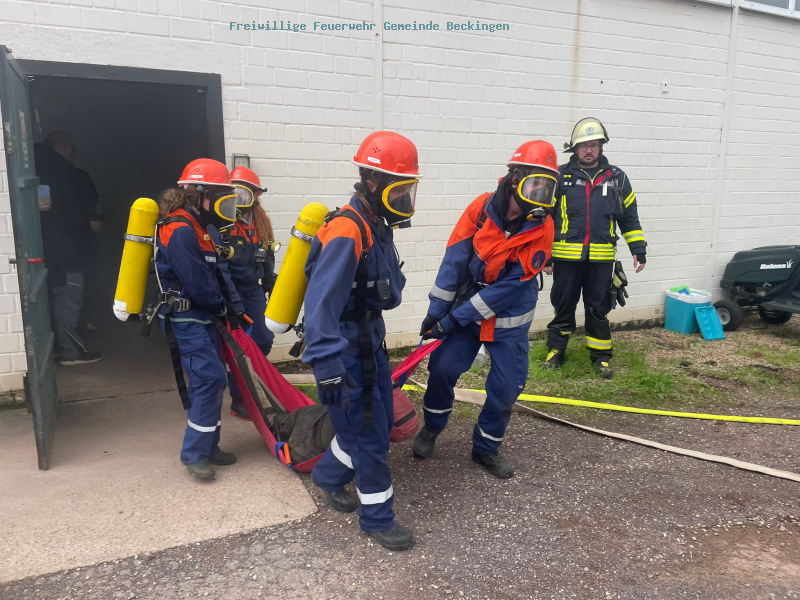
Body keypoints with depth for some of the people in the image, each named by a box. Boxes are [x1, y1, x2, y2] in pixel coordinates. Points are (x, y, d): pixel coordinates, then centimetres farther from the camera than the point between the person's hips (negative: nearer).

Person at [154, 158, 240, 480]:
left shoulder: (196, 228, 14)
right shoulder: (180, 231, -19)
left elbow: (213, 274, 15)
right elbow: (198, 284, -20)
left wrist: (228, 307, 6)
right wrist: (223, 308, -5)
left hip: (201, 317, 10)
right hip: (185, 318, -10)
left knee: (211, 380, 12)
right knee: (210, 378, -12)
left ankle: (208, 446, 23)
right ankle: (195, 454, 0)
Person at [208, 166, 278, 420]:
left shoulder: (261, 223, 4)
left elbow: (268, 261, 14)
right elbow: (218, 267, -20)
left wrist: (271, 290, 19)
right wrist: (234, 304, -22)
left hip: (253, 290, 6)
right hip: (228, 291, -6)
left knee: (264, 340, 4)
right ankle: (238, 400, 14)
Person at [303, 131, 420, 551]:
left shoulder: (377, 228, 7)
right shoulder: (345, 233, -24)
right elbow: (320, 304, -31)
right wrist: (328, 370, -33)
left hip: (370, 342, 10)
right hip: (345, 350, -10)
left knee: (380, 420, 20)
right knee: (369, 435, 2)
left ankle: (328, 476, 42)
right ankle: (377, 518, 22)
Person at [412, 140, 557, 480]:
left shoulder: (541, 229, -18)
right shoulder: (482, 207, -14)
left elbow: (509, 286, -20)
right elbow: (454, 259, -10)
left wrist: (455, 319, -20)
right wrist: (436, 310, -11)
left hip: (509, 320, 0)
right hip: (466, 308, 1)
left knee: (507, 385, 1)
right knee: (442, 368, 0)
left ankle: (486, 448, 24)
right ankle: (431, 429, 27)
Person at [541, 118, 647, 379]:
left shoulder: (616, 178, 7)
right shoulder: (561, 177, 1)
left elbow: (629, 217, 13)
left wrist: (638, 249, 7)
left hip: (601, 258, 1)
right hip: (566, 257, -1)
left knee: (599, 308, 9)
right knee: (563, 306, 8)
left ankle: (601, 356, 21)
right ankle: (556, 351, 22)